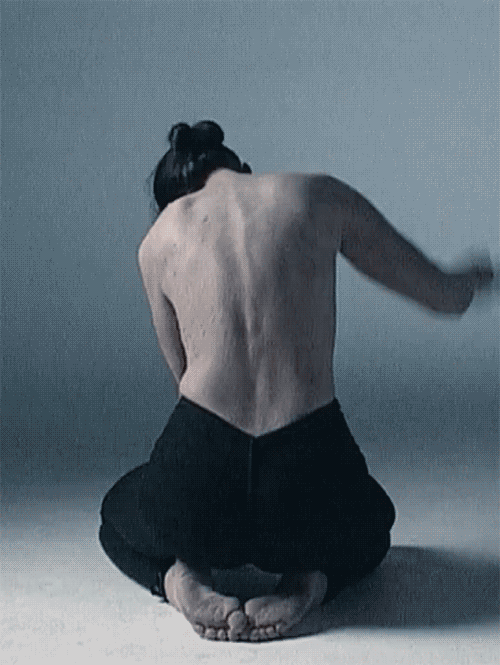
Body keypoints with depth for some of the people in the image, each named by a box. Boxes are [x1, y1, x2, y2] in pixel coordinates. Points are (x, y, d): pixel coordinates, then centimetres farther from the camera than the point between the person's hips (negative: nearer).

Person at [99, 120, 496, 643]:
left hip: (201, 475, 0)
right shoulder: (318, 196, 4)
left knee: (118, 516, 36)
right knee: (371, 524, 38)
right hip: (307, 473, 0)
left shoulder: (159, 238, 8)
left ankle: (178, 577, 3)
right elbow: (443, 296, 11)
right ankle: (309, 582, 4)